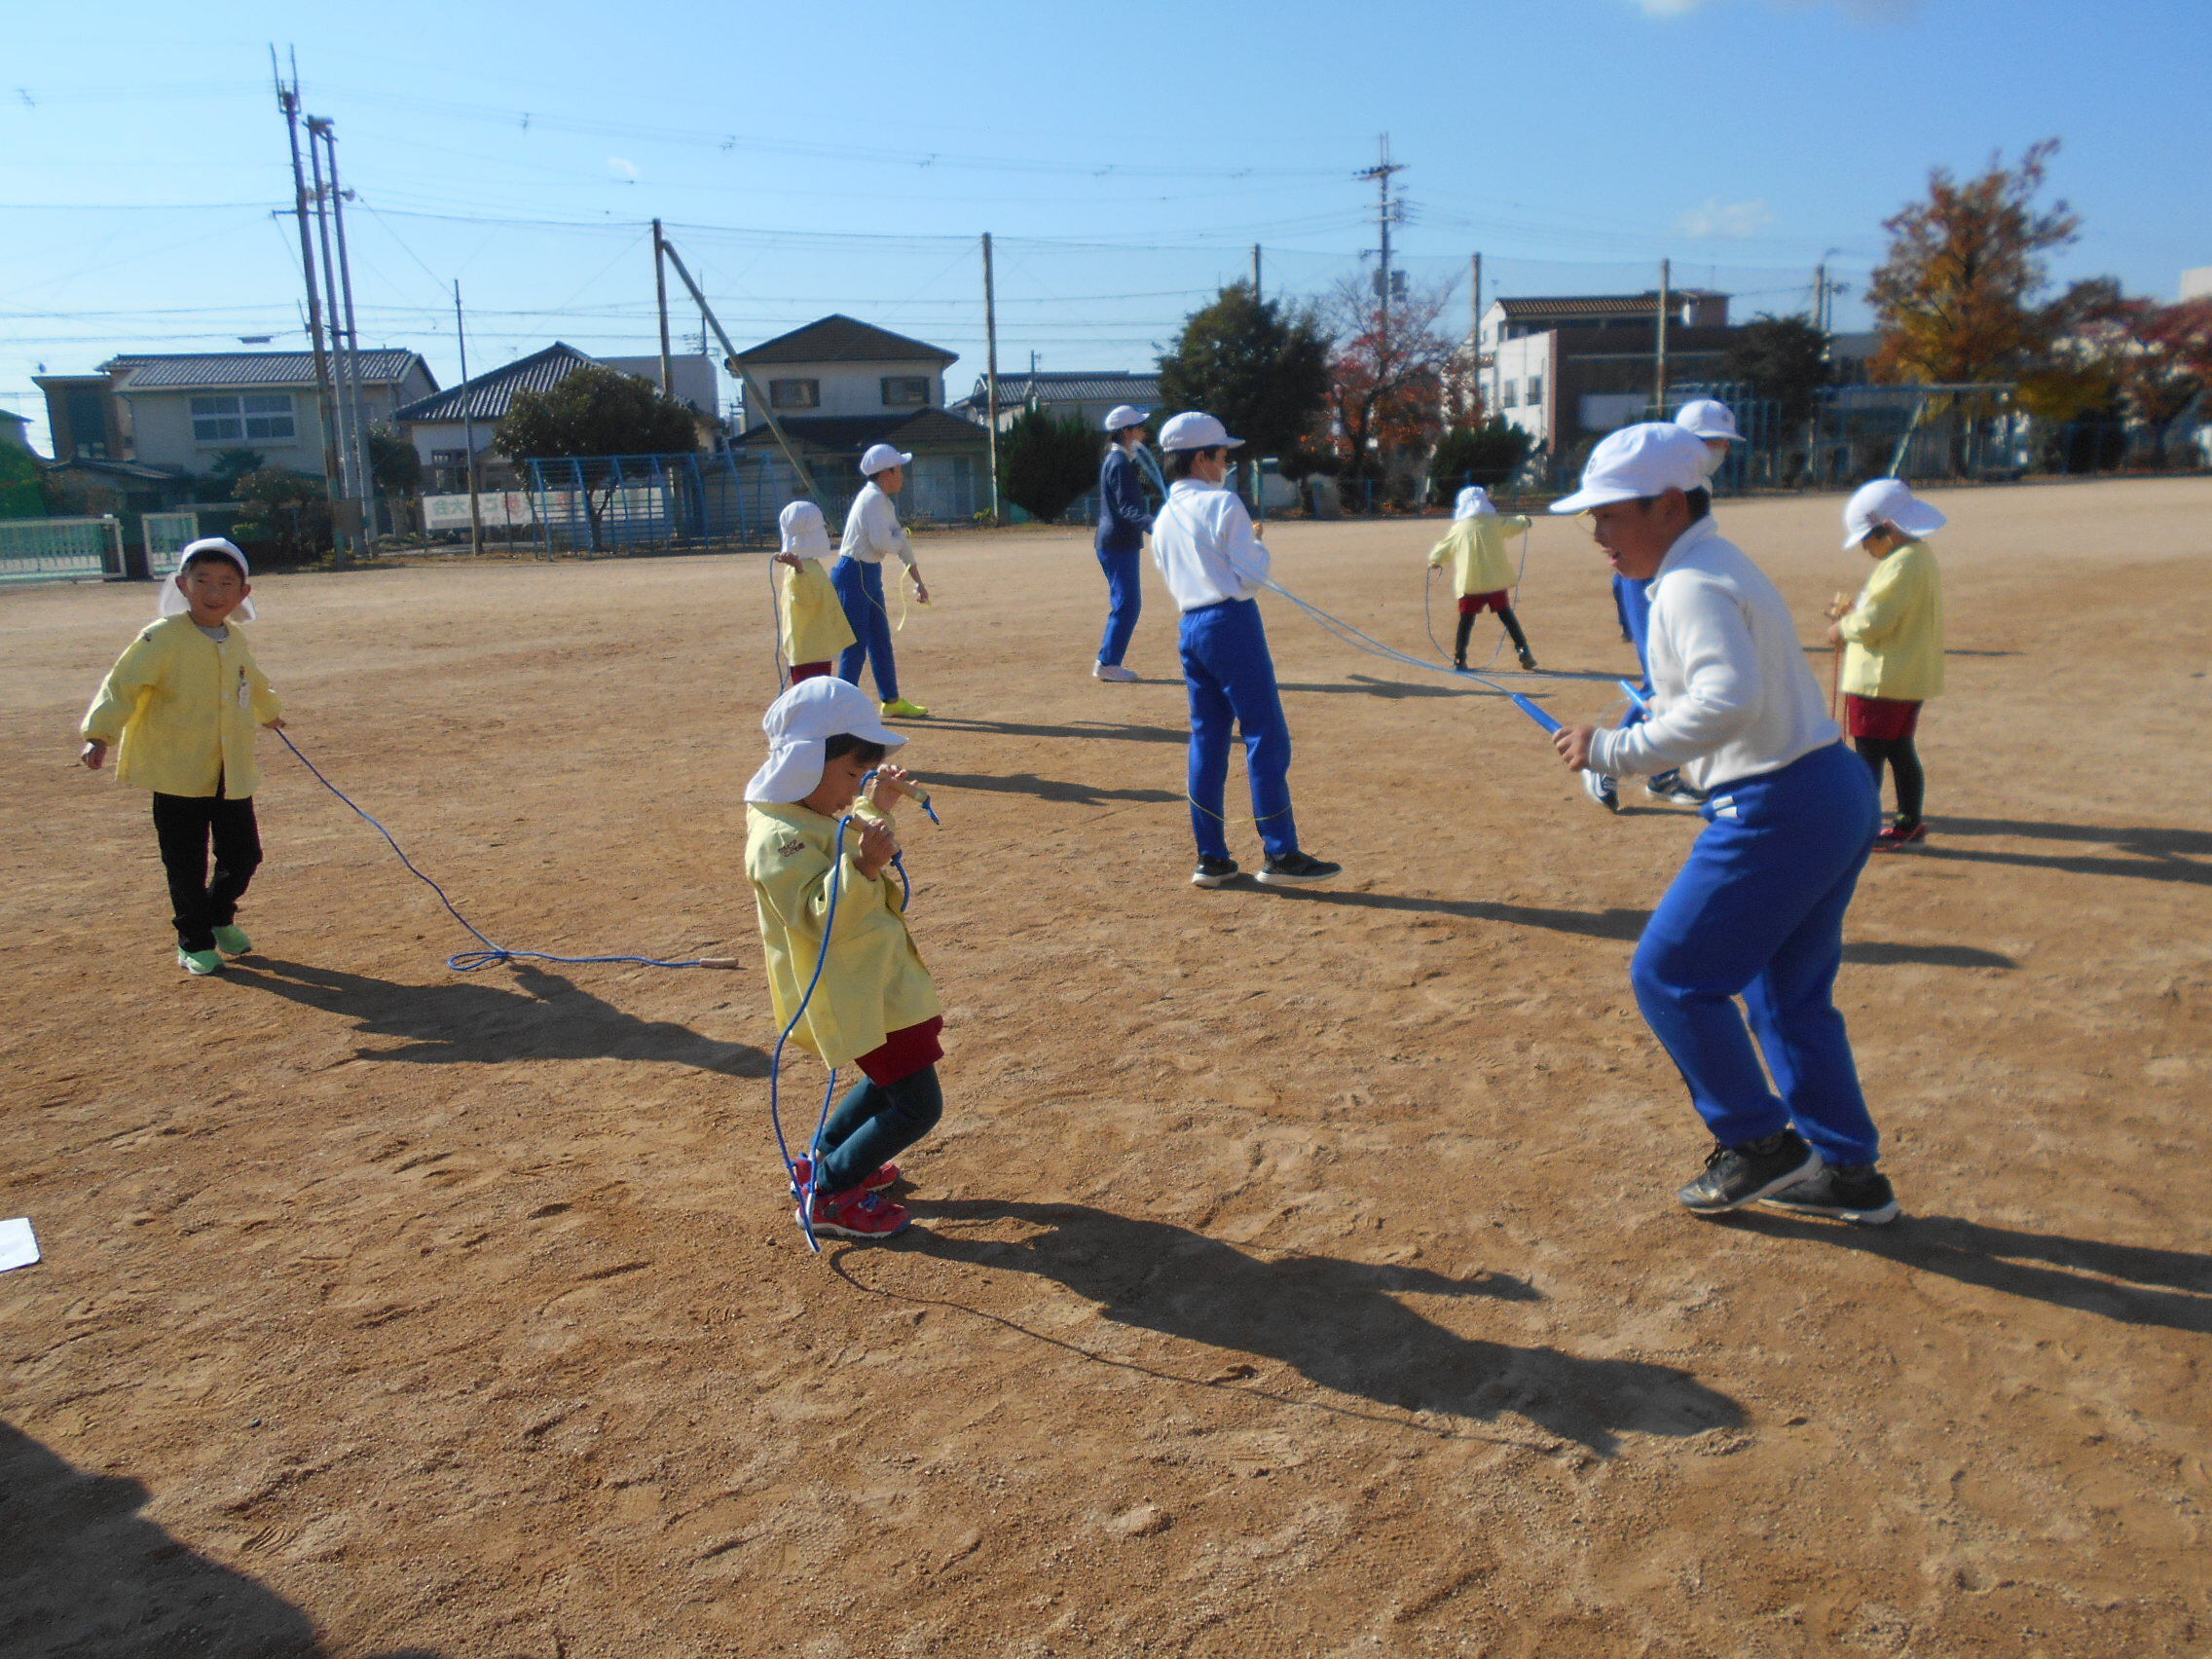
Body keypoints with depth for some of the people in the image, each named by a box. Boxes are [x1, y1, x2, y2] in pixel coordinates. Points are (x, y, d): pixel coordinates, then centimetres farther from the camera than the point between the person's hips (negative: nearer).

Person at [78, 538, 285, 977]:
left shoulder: (236, 640, 7)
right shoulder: (163, 638, -12)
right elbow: (123, 685, -17)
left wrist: (269, 712, 46)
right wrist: (99, 733, -29)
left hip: (233, 773, 5)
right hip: (178, 773, -5)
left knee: (243, 854, 11)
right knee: (187, 865, 3)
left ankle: (220, 919, 36)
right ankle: (194, 941, 19)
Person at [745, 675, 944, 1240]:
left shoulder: (815, 819, 9)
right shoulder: (780, 838, -23)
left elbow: (847, 848, 29)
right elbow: (820, 915, -33)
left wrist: (877, 808, 21)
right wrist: (862, 866, -46)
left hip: (872, 986, 11)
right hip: (852, 998, -11)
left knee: (892, 1081, 25)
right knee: (917, 1106, -6)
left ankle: (822, 1162, 36)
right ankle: (827, 1195, 6)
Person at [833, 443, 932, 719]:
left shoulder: (884, 501, 14)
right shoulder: (873, 499, -17)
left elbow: (900, 543, 18)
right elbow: (882, 543, -25)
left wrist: (918, 581, 18)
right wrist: (902, 534, -3)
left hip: (869, 574, 10)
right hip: (853, 575, -10)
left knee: (881, 641, 15)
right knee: (856, 644, -6)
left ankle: (892, 701, 23)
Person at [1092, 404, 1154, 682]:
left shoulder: (1114, 459, 16)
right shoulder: (1120, 463, -16)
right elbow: (1126, 507, -27)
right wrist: (1150, 523, -42)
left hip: (1113, 542, 11)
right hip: (1119, 543, -11)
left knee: (1126, 604, 14)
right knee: (1127, 604, -8)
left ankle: (1108, 662, 17)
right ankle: (1107, 663, -6)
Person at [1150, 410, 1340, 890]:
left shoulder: (1163, 519, 14)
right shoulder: (1223, 504, -8)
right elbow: (1252, 575, -11)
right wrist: (1258, 543, 9)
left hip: (1189, 629, 8)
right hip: (1232, 623, -8)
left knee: (1207, 741, 9)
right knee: (1266, 737, -4)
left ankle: (1212, 858, 11)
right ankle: (1281, 854, -4)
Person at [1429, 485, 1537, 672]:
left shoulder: (1458, 528, 0)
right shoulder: (1495, 522, 1)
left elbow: (1438, 553, 7)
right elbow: (1517, 526, 17)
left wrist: (1433, 561, 30)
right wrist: (1524, 521, 40)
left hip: (1470, 584, -1)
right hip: (1496, 580, 1)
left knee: (1466, 621, 8)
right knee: (1507, 616, 11)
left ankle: (1459, 659, 5)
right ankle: (1523, 652, 7)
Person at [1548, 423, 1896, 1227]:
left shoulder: (1693, 584, -16)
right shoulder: (1721, 565, 16)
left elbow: (1730, 699, -32)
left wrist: (1613, 751, -28)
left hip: (1778, 809, -11)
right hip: (1838, 792, 11)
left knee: (1669, 975, 1)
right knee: (1788, 991, 20)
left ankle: (1758, 1142, 12)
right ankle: (1847, 1172, 29)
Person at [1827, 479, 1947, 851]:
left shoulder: (1900, 564, -19)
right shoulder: (1921, 557, 14)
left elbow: (1876, 621, -23)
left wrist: (1843, 629, -6)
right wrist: (1854, 612, 11)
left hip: (1881, 678, -10)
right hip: (1910, 678, 10)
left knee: (1869, 754, -4)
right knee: (1900, 751, 16)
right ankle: (1909, 825, 23)